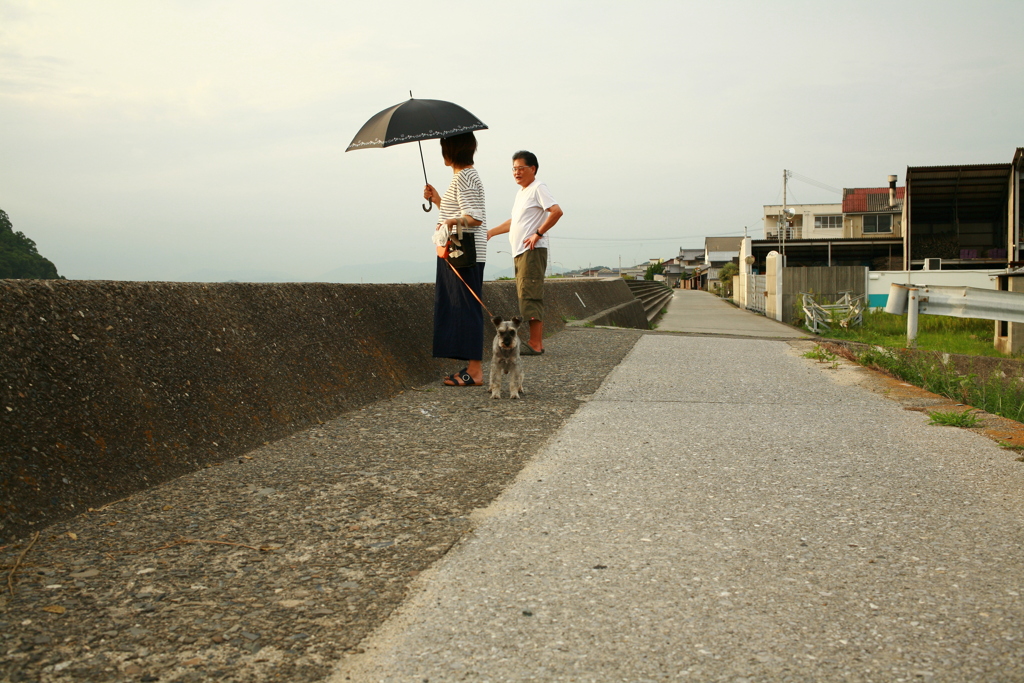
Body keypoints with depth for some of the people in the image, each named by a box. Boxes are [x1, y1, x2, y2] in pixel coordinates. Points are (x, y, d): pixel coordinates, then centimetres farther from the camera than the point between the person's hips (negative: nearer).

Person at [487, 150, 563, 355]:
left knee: (530, 296, -12)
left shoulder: (538, 188, -8)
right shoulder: (521, 192, 21)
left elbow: (556, 211, -22)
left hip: (532, 251, -10)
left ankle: (535, 344, -12)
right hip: (520, 252, 10)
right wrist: (491, 232, 28)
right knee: (525, 295, 9)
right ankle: (537, 343, 12)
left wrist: (538, 234, -20)